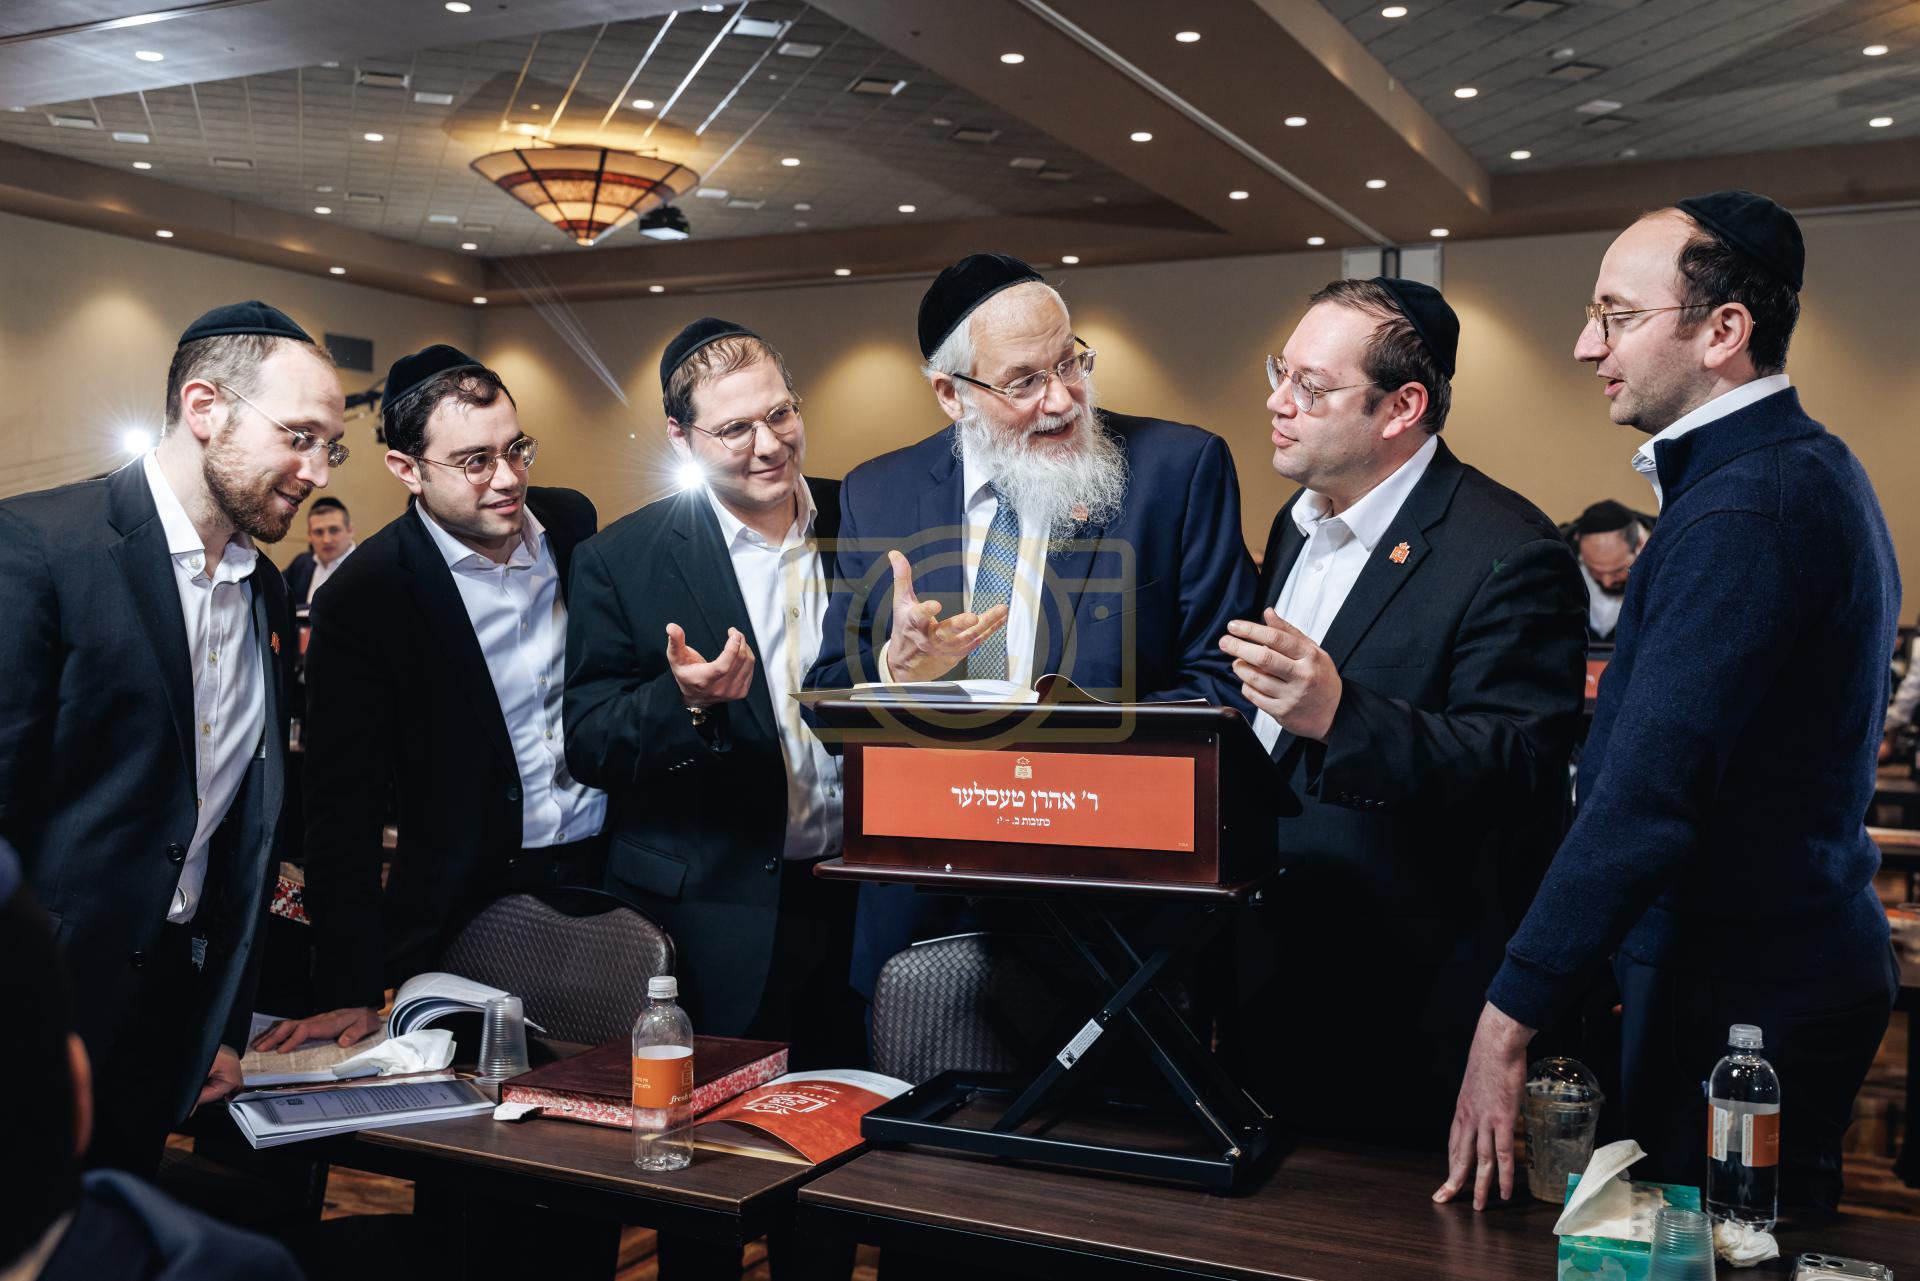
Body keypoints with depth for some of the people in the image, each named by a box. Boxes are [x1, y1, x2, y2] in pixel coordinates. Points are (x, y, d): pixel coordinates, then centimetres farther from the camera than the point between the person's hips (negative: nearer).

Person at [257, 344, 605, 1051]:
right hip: (471, 906, -4)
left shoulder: (572, 520, 0)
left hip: (613, 865, 4)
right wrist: (351, 992, -16)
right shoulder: (363, 595, -14)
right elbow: (342, 804, -12)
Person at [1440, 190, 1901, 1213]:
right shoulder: (1807, 469, 11)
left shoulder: (1743, 511, -23)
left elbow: (1648, 793, -29)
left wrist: (1510, 1021, -27)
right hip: (1801, 959, 10)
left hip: (1739, 996, -10)